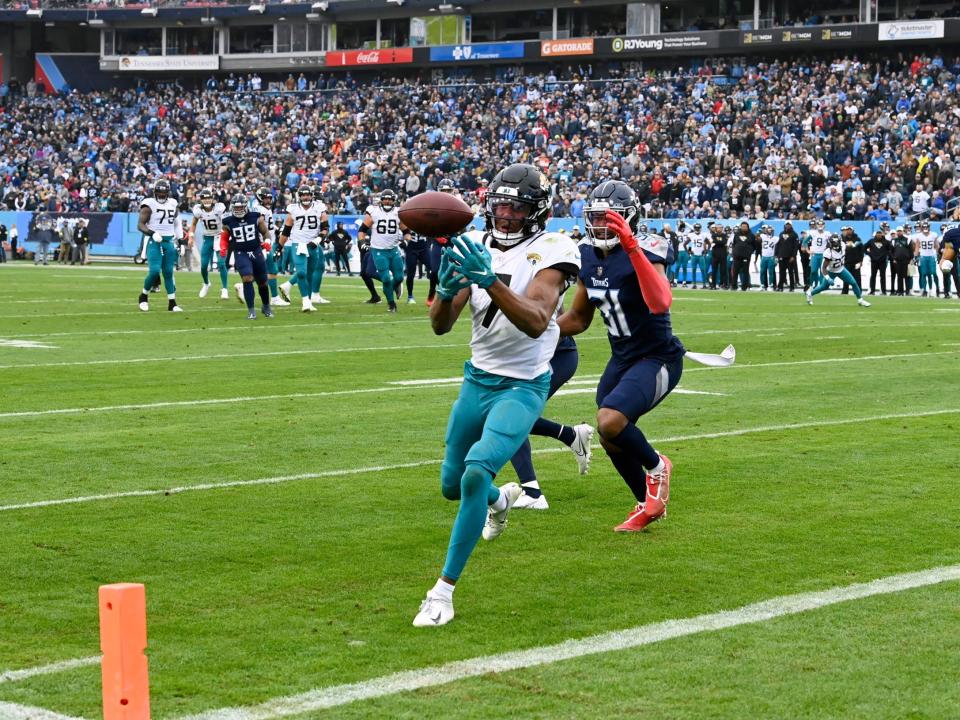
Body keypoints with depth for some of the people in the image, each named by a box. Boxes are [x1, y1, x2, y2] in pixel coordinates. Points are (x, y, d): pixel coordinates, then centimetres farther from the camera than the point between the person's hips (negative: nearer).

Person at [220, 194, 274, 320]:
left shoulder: (256, 217, -4)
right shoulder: (228, 222, -4)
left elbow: (265, 231, 6)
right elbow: (224, 238, 9)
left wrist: (267, 241, -13)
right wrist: (223, 248, -9)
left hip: (256, 252, 2)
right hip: (241, 254, -2)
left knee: (262, 282, 11)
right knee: (247, 280, -19)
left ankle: (266, 307, 33)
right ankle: (251, 310, -12)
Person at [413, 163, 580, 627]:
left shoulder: (552, 251, -15)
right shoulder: (476, 249, 0)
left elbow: (536, 322, -30)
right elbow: (441, 325, -4)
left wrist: (490, 280, -40)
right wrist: (447, 288, -25)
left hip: (522, 386, -6)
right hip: (477, 379, 6)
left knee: (477, 474, -26)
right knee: (452, 484, 17)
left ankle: (444, 589, -17)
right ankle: (501, 500, 54)